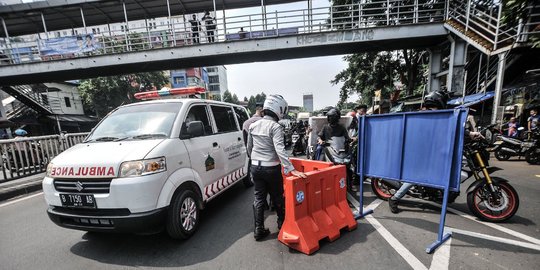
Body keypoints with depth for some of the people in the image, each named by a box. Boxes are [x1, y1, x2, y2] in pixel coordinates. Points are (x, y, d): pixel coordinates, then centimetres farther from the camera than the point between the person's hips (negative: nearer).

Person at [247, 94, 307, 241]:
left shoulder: (253, 125, 5)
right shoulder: (275, 127, -16)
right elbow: (280, 150, -27)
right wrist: (292, 169, -29)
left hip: (255, 167, 6)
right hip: (271, 168, -5)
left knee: (259, 198, 15)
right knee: (277, 197, 15)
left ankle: (259, 230, 21)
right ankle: (282, 223, 36)